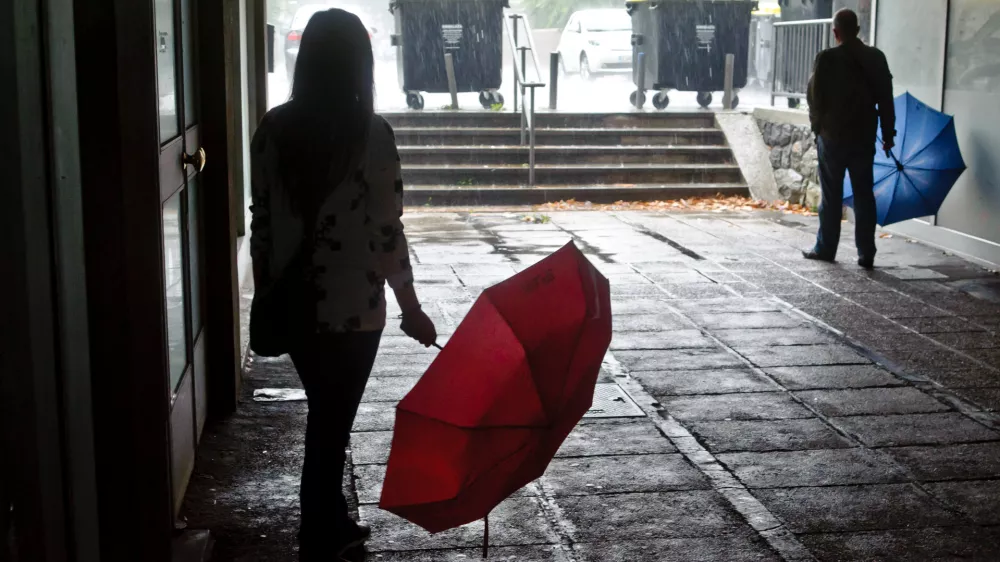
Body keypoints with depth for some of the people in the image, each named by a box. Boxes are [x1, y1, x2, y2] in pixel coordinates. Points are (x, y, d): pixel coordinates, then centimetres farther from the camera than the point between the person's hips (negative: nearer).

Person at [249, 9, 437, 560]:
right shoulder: (372, 133, -14)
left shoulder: (272, 129, -2)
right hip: (353, 306, -4)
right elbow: (388, 231, -12)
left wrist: (265, 295, 16)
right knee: (331, 425, 8)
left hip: (290, 303, 5)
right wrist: (411, 307, -1)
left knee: (325, 416, 23)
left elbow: (261, 222, 3)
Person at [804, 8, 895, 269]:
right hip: (864, 136, 3)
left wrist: (818, 126, 11)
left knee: (832, 195, 6)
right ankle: (866, 253, 5)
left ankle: (825, 248, 13)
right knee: (864, 194, 6)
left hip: (833, 136, -3)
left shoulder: (827, 59, -10)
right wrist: (888, 133, 11)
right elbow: (886, 99, 4)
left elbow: (815, 98, -6)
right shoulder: (876, 58, 1)